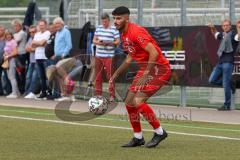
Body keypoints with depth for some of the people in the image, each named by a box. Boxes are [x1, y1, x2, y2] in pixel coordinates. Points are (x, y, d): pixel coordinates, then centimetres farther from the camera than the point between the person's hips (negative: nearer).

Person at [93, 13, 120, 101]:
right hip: (98, 56, 5)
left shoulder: (114, 29, -2)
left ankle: (112, 95, -7)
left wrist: (109, 43, -19)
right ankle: (98, 94, 14)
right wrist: (98, 42, -7)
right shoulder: (98, 28, 13)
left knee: (110, 76, -9)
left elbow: (117, 41, -3)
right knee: (98, 76, 7)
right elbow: (94, 40, 16)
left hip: (109, 56, -5)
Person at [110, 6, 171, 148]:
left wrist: (145, 75, -25)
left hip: (159, 68, -10)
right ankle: (138, 138, 19)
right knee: (129, 102, 7)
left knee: (138, 101, -20)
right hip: (145, 69, 10)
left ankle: (159, 132, -5)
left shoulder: (136, 32, -21)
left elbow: (154, 53, -27)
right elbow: (130, 58, 25)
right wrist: (116, 75, 20)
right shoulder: (124, 35, 11)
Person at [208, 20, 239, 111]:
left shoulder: (233, 35, -5)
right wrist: (212, 28, 21)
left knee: (226, 85, -6)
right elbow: (215, 34, 39)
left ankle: (227, 106, 3)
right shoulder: (223, 35, 17)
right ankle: (229, 84, 19)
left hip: (228, 62, -8)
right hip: (220, 62, 8)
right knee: (212, 80, 3)